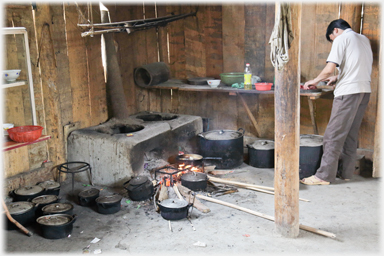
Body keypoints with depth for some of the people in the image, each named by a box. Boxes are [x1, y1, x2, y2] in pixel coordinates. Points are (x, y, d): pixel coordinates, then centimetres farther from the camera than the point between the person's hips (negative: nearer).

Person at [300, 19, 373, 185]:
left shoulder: (342, 39, -4)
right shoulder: (364, 39, 20)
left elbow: (329, 70, -12)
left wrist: (313, 82, 2)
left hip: (349, 91, -8)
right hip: (365, 90, 8)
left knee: (334, 135, -6)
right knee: (351, 134, 13)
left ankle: (325, 175, -4)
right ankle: (346, 172, 18)